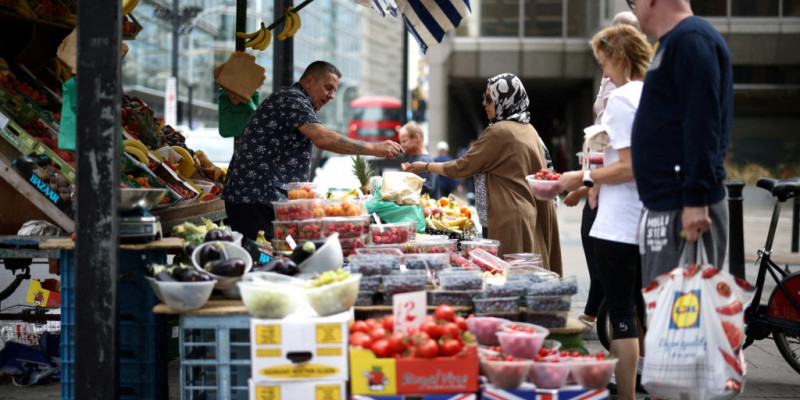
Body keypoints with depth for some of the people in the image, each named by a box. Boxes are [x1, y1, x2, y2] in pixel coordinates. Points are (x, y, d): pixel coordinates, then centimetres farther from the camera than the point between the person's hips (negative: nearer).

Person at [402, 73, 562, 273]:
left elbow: (462, 167, -6)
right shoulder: (529, 130, 13)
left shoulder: (498, 132, -12)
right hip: (535, 217, 9)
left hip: (511, 218, -9)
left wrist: (425, 166, 6)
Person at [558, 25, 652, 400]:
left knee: (621, 313, -5)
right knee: (648, 309, 17)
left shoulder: (622, 98, -13)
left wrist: (583, 178, -9)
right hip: (653, 224, 9)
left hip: (619, 225, -9)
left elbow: (630, 167, -20)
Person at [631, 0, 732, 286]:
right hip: (664, 207, 10)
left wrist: (695, 201, -24)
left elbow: (702, 127, -20)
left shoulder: (691, 39, -12)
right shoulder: (674, 41, 20)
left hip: (684, 209, -10)